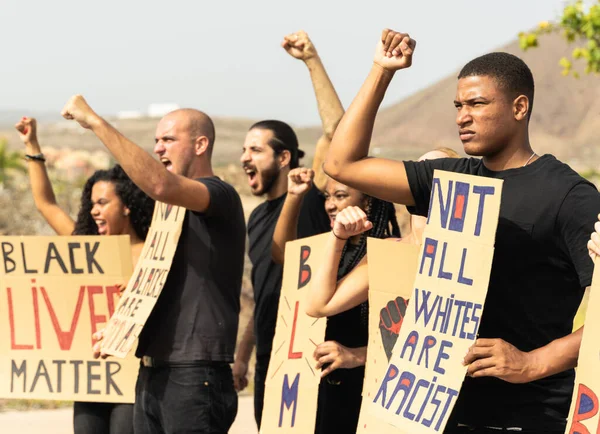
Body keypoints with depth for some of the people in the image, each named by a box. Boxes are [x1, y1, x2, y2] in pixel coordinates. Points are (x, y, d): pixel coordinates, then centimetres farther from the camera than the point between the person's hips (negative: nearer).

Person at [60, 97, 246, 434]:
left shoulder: (220, 197, -8)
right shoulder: (173, 207, 20)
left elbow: (162, 186, -29)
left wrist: (95, 122, -24)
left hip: (194, 374, -9)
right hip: (153, 373, 9)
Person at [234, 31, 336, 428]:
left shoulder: (311, 198, -7)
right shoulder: (258, 217, 15)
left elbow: (336, 129, -20)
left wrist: (312, 60, -21)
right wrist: (242, 355, 19)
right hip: (269, 361, 8)